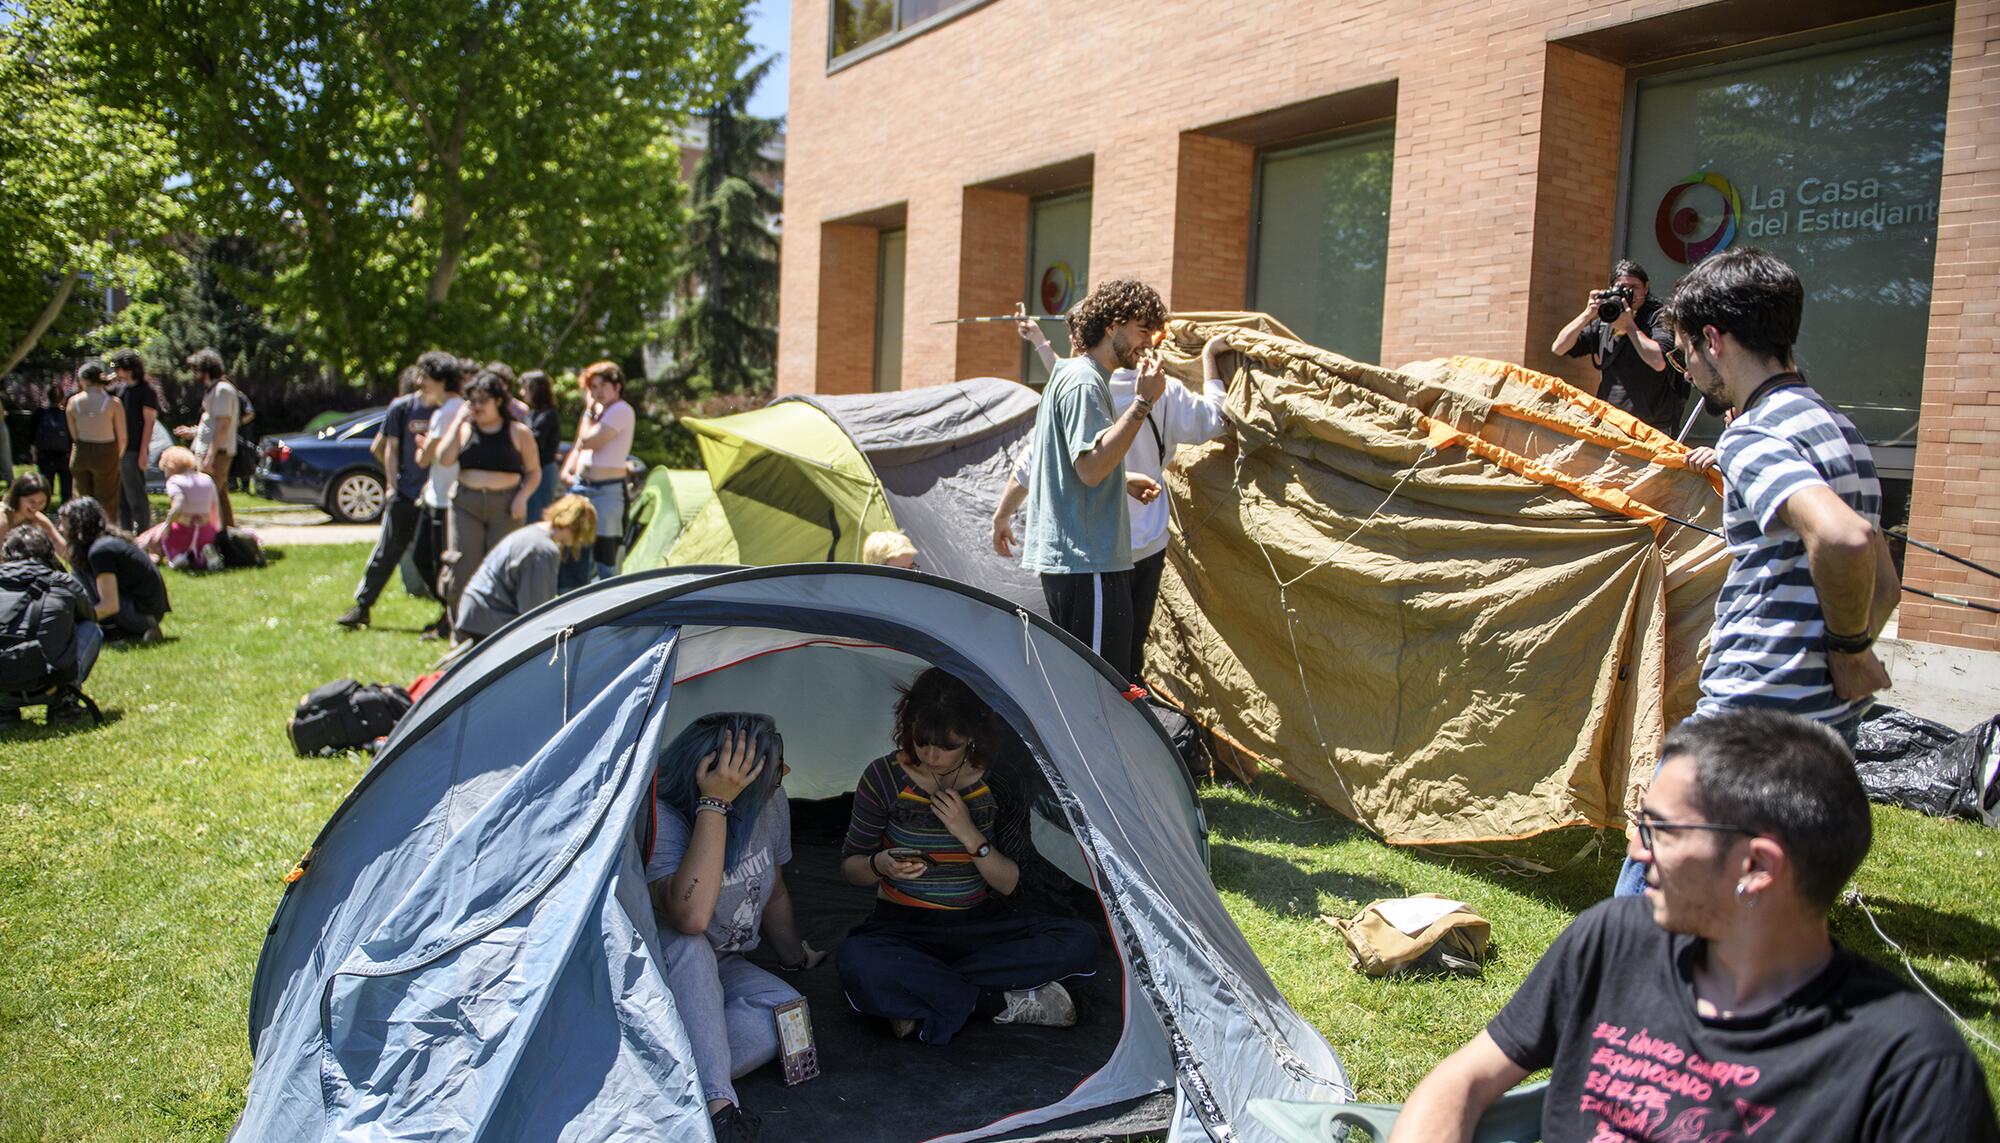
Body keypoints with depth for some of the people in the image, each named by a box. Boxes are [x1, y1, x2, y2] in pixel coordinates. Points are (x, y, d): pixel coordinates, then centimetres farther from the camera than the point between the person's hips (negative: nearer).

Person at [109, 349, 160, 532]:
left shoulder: (146, 390, -8)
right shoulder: (119, 388, 14)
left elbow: (149, 422, -11)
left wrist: (143, 452, -16)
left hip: (133, 452, -8)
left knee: (136, 496, -4)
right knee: (120, 497, 12)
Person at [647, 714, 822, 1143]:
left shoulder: (771, 802, -9)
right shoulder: (659, 818, -30)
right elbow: (691, 917, -47)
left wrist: (795, 959, 21)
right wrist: (715, 805, -44)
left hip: (721, 971, 6)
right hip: (663, 977, -5)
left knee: (785, 1009, -24)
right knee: (688, 947, -39)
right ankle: (716, 1101, -37)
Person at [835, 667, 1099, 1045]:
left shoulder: (997, 784, -7)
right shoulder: (884, 777, -10)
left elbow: (1008, 883, -4)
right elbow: (849, 865, -1)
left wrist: (970, 836, -21)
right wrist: (880, 865, -25)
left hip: (979, 925, 2)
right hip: (904, 926, -2)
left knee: (1079, 943, -23)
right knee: (856, 962, -38)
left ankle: (924, 998, -23)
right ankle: (1003, 1003, -24)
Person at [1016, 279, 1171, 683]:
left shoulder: (1067, 375, 20)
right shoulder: (1084, 381, -13)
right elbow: (1091, 466, -23)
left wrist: (1124, 483, 20)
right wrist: (1142, 404, -22)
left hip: (1062, 557, 11)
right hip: (1088, 562, -11)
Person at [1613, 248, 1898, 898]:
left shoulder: (1753, 437, -15)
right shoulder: (1837, 427, 16)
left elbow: (1844, 538, -34)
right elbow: (1885, 582, 22)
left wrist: (1848, 647, -19)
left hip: (1752, 720, -10)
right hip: (1830, 721, 10)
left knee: (1650, 882, 1)